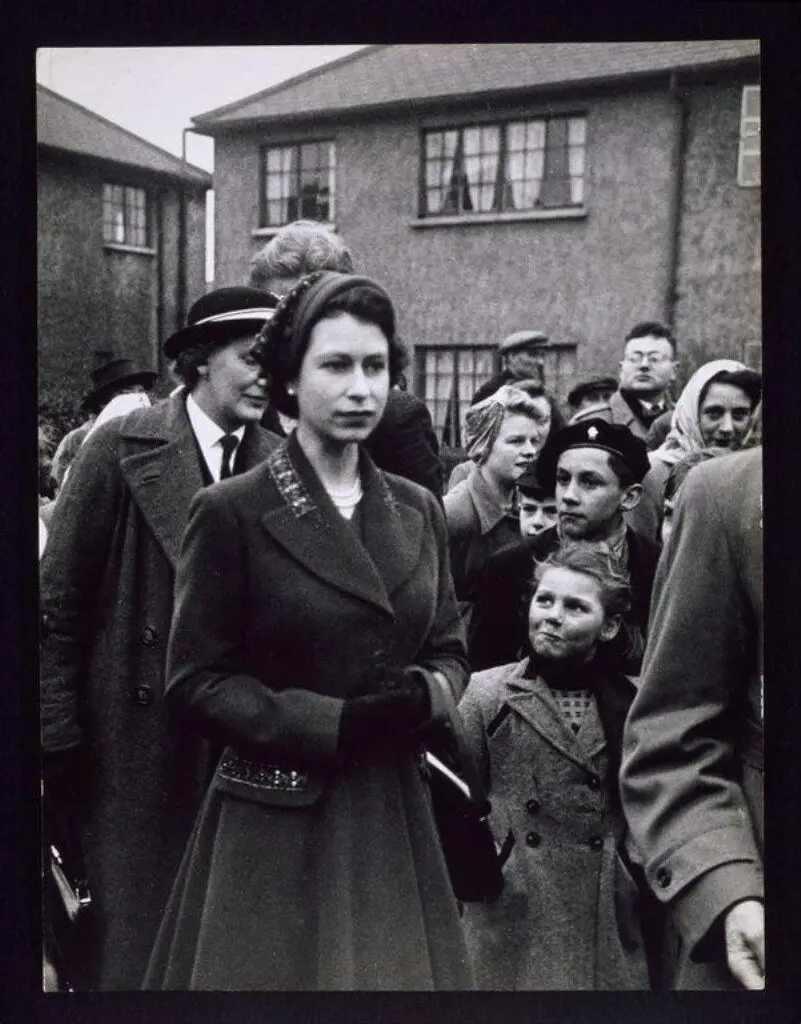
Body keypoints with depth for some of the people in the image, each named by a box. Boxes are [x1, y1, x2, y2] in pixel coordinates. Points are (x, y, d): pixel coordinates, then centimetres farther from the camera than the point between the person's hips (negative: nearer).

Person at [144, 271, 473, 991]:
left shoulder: (418, 510, 7)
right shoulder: (232, 512, -9)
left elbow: (451, 653, 12)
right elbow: (196, 682, -9)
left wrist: (424, 692, -10)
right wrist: (334, 721, -18)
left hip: (394, 815, 5)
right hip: (275, 824, -4)